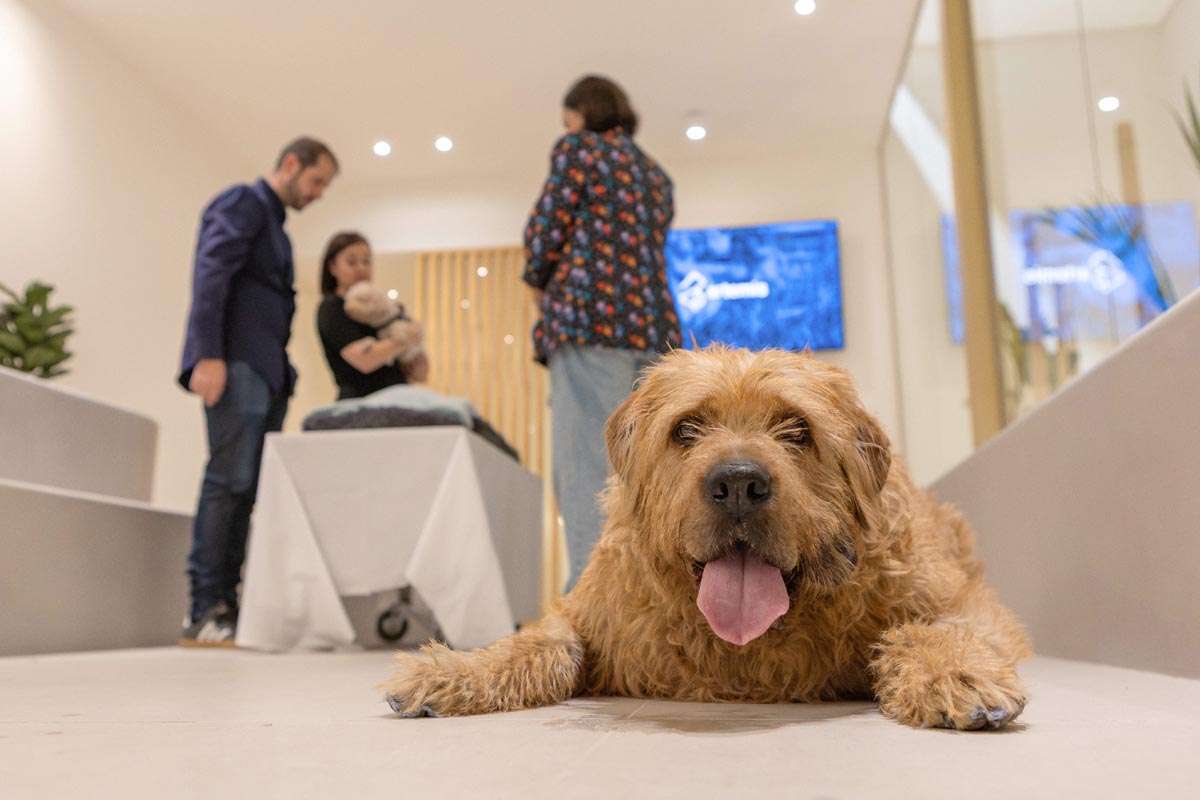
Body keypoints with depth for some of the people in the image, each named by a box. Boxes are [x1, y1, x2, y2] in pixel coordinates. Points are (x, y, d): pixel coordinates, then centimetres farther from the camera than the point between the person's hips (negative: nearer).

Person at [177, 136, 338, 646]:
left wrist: (282, 373, 13)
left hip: (268, 370, 9)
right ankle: (204, 612, -11)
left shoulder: (274, 225, 28)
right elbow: (211, 274, -12)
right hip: (236, 362, -9)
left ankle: (225, 607, 2)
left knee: (246, 488, 2)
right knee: (230, 480, -14)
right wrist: (208, 354, -23)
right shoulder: (242, 201, 2)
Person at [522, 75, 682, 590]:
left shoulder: (577, 150, 7)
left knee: (587, 472, -11)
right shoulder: (656, 174, 27)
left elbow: (545, 232, 2)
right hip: (655, 326, 7)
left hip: (590, 316, -7)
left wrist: (538, 283, 20)